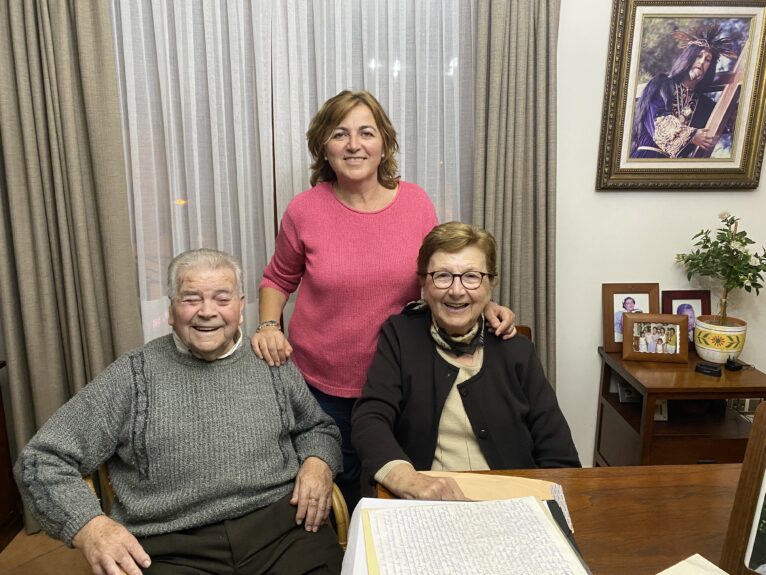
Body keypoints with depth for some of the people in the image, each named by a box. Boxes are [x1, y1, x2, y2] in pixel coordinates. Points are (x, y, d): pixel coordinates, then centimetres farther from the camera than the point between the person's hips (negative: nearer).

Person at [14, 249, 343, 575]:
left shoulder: (271, 365, 11)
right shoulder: (132, 376, 4)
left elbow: (318, 428, 24)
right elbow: (43, 460, 5)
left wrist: (318, 462, 1)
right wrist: (88, 526, -12)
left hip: (283, 529, 2)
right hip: (173, 549, -1)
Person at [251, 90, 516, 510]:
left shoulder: (416, 202, -5)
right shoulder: (305, 210, -8)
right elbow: (277, 280, 7)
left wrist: (484, 306, -9)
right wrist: (268, 325, -10)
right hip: (321, 385, -1)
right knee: (337, 489, 14)